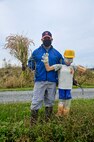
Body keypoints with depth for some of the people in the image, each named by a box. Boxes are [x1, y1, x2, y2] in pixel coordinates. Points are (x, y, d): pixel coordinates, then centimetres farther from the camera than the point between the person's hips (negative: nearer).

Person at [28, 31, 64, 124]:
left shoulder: (56, 53, 10)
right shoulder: (36, 52, 6)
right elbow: (30, 63, 14)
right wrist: (33, 66, -1)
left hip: (52, 82, 2)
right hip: (39, 81, -2)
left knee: (50, 101, 12)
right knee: (36, 101, -4)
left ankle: (48, 120, 26)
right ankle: (33, 122, 6)